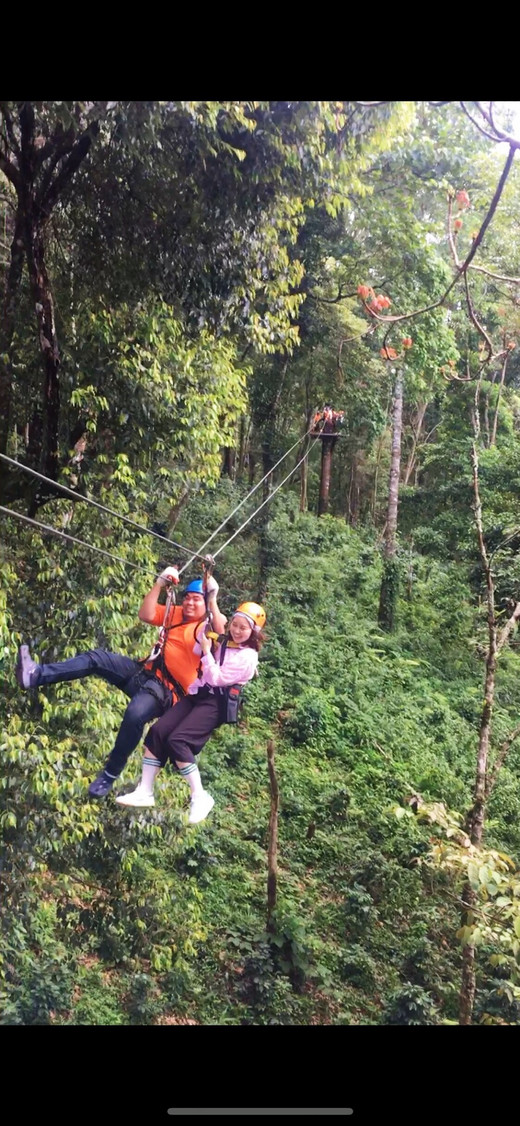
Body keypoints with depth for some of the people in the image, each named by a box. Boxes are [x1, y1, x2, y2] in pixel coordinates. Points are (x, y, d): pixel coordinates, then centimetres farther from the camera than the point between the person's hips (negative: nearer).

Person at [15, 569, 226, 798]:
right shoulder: (176, 613, 16)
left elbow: (223, 634, -29)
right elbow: (146, 615, 4)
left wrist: (213, 600, -33)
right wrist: (160, 583, -4)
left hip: (167, 690, -8)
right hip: (145, 672, 8)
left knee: (135, 713, -36)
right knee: (96, 658, -8)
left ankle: (110, 773, -17)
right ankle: (36, 675, -18)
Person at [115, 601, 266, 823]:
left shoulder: (248, 657, -7)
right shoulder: (223, 642, 17)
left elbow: (217, 679, -12)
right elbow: (195, 651, 19)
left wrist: (207, 651, -10)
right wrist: (208, 622, 9)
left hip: (215, 703, -8)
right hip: (197, 695, 8)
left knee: (177, 740, -24)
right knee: (157, 731, -10)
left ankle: (200, 798, -14)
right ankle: (145, 792, -6)